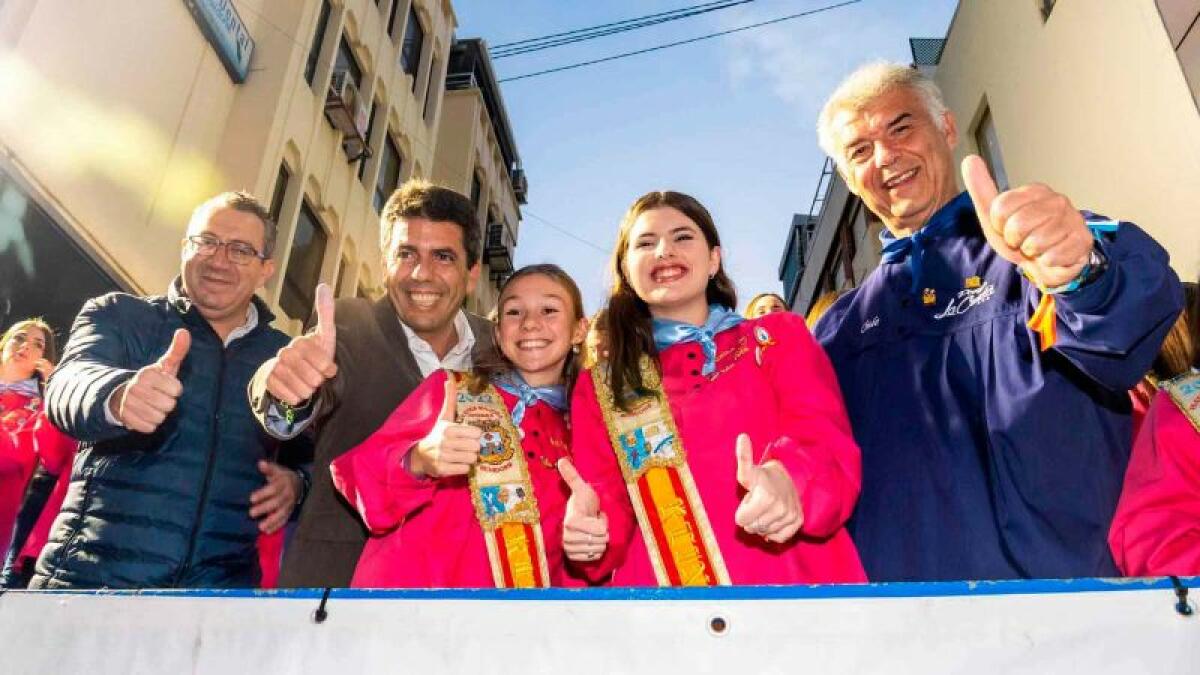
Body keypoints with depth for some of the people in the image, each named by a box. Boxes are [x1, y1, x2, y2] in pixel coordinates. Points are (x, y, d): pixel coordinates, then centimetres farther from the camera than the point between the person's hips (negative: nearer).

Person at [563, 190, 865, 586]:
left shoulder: (780, 336, 16)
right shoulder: (598, 388, 19)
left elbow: (825, 439, 0)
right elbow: (608, 502, 12)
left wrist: (786, 479, -22)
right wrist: (588, 526, -11)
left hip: (793, 581, -1)